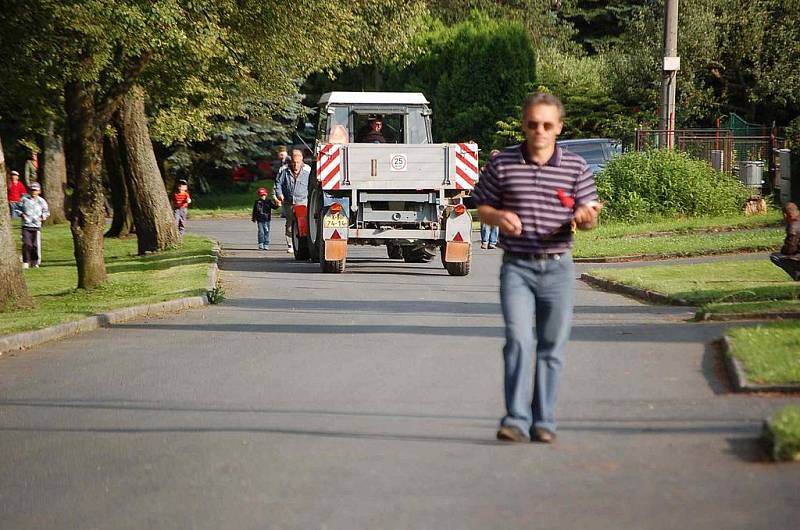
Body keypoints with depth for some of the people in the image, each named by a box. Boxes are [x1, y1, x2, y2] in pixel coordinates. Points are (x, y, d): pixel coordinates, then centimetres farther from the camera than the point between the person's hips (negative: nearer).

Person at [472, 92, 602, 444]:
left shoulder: (576, 167, 3)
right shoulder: (502, 164, 2)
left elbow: (589, 219, 6)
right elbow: (482, 208, 9)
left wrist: (586, 217, -18)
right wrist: (499, 216, -13)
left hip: (558, 268, 1)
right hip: (516, 267, -1)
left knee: (552, 348, 5)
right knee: (518, 340, -14)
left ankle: (544, 421, 14)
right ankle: (516, 420, -12)